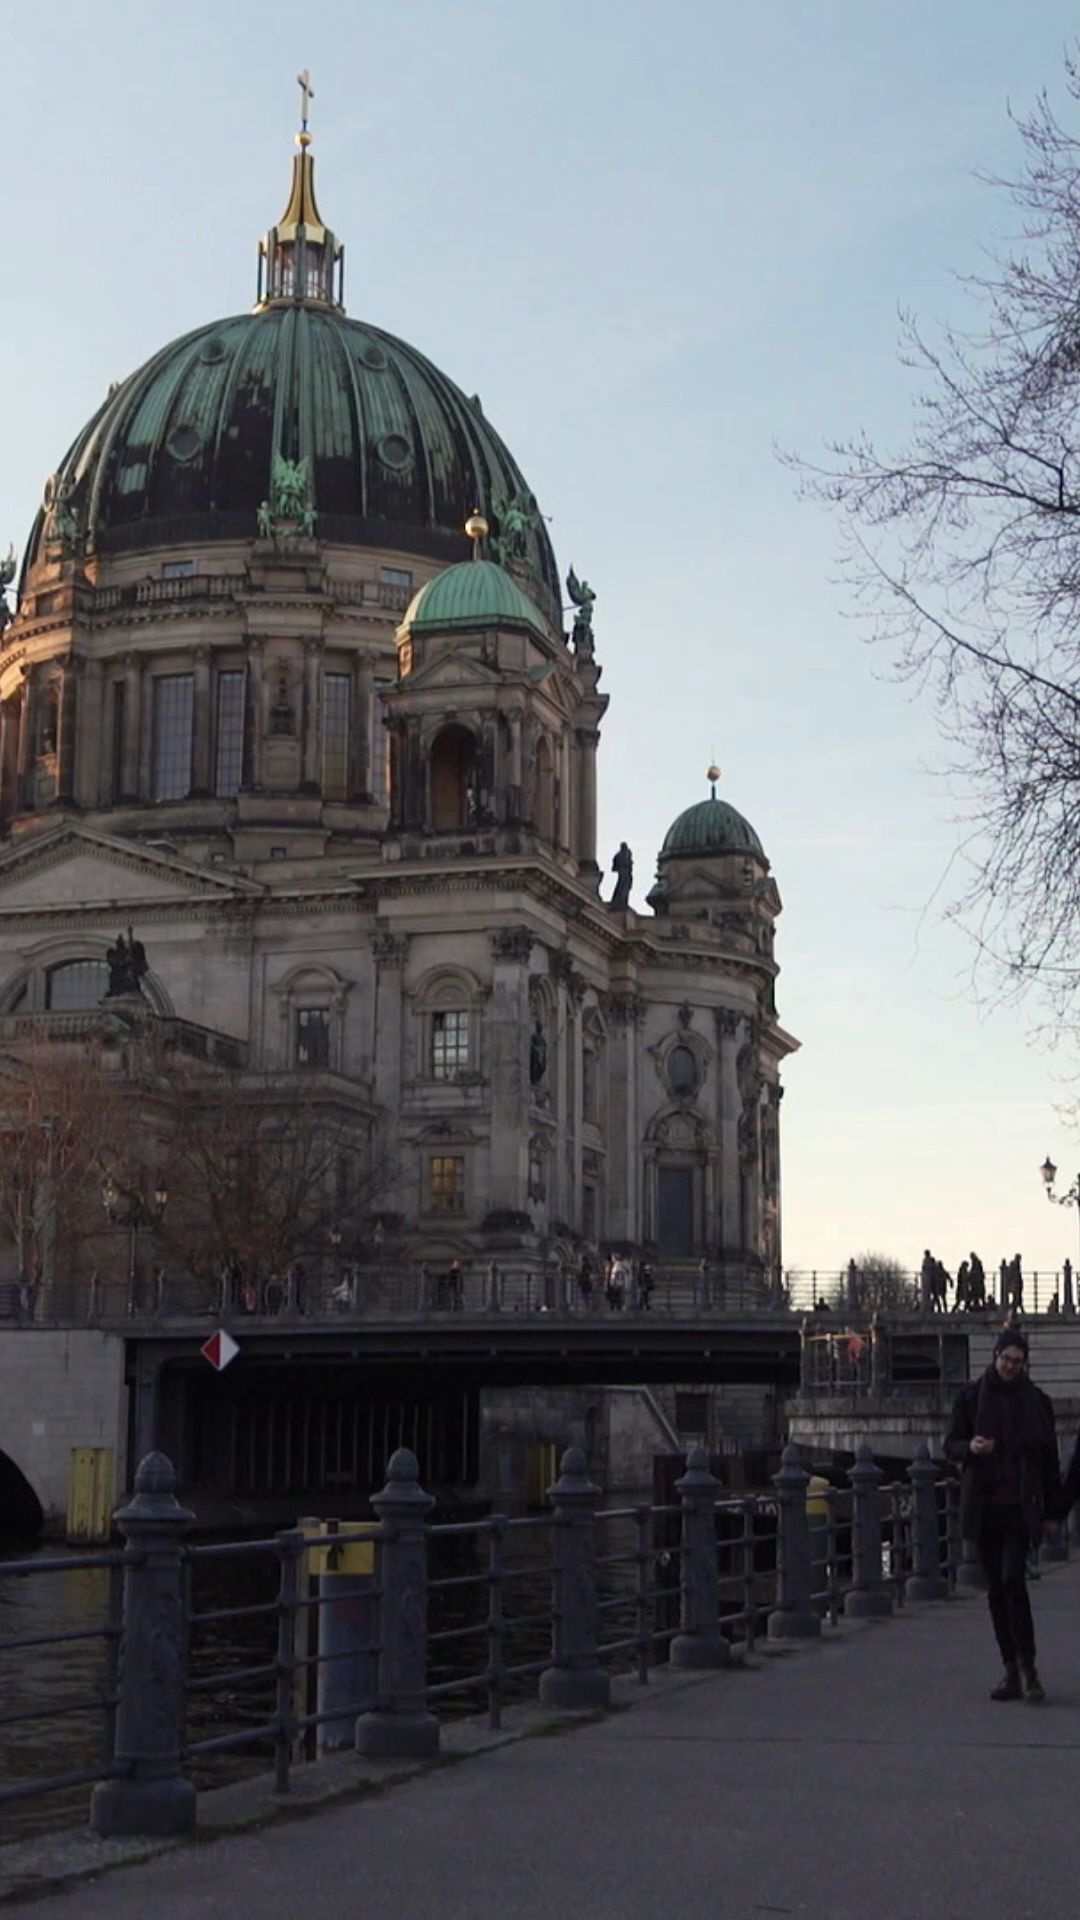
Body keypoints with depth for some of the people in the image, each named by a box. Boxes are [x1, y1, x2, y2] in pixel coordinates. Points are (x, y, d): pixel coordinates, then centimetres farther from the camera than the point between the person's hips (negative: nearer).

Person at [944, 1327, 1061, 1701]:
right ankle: (1012, 1670, 11)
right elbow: (951, 1444, 8)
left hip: (1020, 1506, -2)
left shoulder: (1036, 1401, 5)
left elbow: (1049, 1458, 8)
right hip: (983, 1505, 2)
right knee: (996, 1588, 4)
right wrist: (970, 1447, -16)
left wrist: (1051, 1512, 5)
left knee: (1013, 1579, -17)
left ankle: (1027, 1667, -8)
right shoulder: (970, 1396, 5)